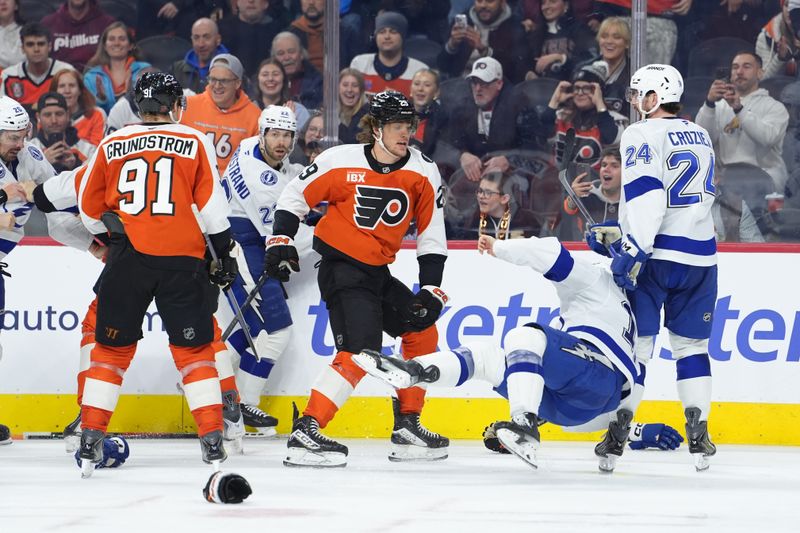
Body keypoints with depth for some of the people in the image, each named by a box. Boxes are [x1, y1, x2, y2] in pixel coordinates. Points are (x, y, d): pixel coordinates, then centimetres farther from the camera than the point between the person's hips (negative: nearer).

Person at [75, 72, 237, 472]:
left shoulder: (112, 146, 7)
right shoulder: (194, 143, 2)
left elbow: (89, 207, 12)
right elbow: (211, 204, -1)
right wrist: (222, 253, 9)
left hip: (128, 259, 1)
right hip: (181, 260, -1)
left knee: (111, 347, 10)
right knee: (194, 349, 7)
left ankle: (91, 439, 5)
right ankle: (212, 440, 1)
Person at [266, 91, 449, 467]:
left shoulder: (423, 173, 0)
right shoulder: (342, 161, -13)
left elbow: (431, 235, 5)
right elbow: (295, 196, -1)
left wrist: (431, 291, -1)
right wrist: (280, 242, -9)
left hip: (378, 273, 7)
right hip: (341, 265, -7)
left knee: (422, 332, 12)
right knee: (361, 351, -21)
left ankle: (407, 426, 23)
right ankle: (304, 435, -26)